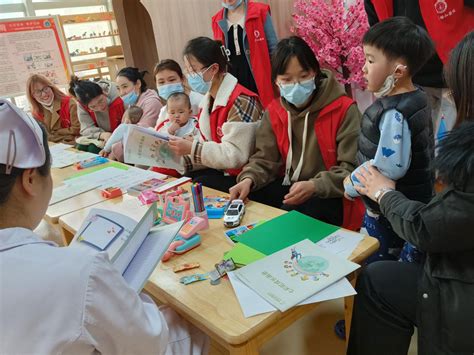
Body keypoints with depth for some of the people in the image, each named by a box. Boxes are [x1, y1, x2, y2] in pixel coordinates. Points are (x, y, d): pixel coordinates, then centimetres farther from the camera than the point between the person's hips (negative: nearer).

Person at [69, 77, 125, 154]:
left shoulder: (119, 99, -29)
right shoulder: (82, 105, -16)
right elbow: (87, 128, -12)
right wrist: (102, 135, -33)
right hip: (101, 138, 4)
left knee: (94, 149, -24)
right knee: (81, 147, -18)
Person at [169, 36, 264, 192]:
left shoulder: (240, 101, -20)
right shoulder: (208, 100, 9)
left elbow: (235, 156, -26)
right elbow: (210, 146, 9)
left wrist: (192, 148, -23)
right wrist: (182, 158, -5)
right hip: (220, 170, 8)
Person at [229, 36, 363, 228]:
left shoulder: (344, 110, -13)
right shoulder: (273, 112, 3)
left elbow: (352, 168, -15)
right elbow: (265, 159, 3)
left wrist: (314, 186, -32)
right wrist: (249, 179, -20)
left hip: (331, 196, -5)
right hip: (290, 189, 5)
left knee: (293, 212, -34)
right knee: (247, 199, -18)